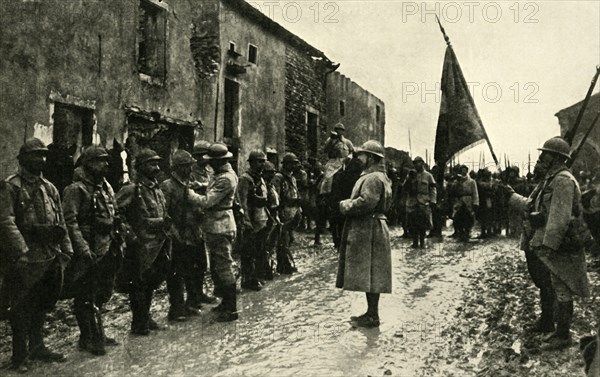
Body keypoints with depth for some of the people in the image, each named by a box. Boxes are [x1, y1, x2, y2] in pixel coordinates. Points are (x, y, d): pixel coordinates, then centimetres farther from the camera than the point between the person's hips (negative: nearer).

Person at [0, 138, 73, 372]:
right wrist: (21, 252, -25)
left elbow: (61, 222, 14)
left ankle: (37, 348, 30)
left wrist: (66, 249, 8)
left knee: (41, 307, 16)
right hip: (24, 260, -6)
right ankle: (19, 356, 16)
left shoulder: (49, 188, 13)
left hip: (49, 257, 6)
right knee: (22, 309, 3)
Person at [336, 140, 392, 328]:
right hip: (365, 229, 11)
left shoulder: (373, 178, -15)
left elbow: (365, 202, -26)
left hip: (368, 230, -11)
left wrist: (346, 206, -11)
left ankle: (373, 316, 5)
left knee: (369, 274, -4)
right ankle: (371, 312, 23)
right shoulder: (374, 176, 19)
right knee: (368, 275, 15)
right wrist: (349, 203, 5)